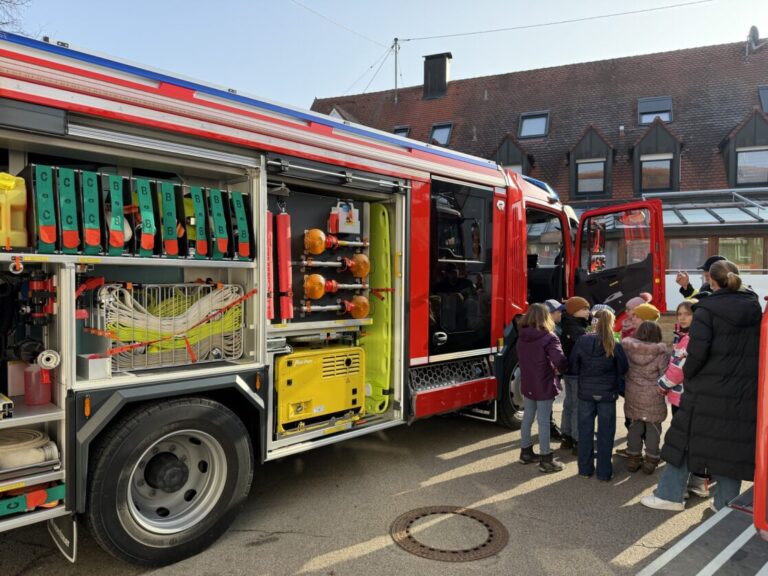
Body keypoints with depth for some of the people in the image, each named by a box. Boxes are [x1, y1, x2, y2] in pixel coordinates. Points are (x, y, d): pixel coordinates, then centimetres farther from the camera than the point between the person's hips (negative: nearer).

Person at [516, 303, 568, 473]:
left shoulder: (521, 337, 2)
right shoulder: (549, 338, -19)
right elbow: (561, 362, -24)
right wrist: (558, 370, -4)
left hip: (527, 384, 6)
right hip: (544, 386, -6)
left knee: (527, 418, 16)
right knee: (544, 421, 1)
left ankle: (526, 452, 28)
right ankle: (546, 459, 10)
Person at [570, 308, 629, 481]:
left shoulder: (582, 341, -8)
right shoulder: (615, 345, -12)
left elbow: (573, 367, -3)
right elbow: (622, 369, -4)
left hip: (586, 392, 1)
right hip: (607, 394, -1)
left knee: (585, 431, 12)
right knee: (605, 433, 9)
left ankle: (585, 469, 20)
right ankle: (604, 472, 16)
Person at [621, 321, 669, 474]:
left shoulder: (626, 347, -5)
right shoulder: (659, 352, -15)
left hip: (632, 395, 3)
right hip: (654, 397, -3)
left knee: (635, 426, 14)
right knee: (653, 428, 10)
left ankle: (633, 459, 21)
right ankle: (651, 461, 17)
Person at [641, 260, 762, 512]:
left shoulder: (706, 310, -12)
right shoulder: (755, 309, 5)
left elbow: (697, 352, -17)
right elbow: (757, 349, 10)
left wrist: (688, 374, -2)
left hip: (708, 391, -4)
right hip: (745, 394, 5)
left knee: (685, 437, 8)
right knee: (732, 444, 13)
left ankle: (670, 494, 16)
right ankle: (726, 503, 22)